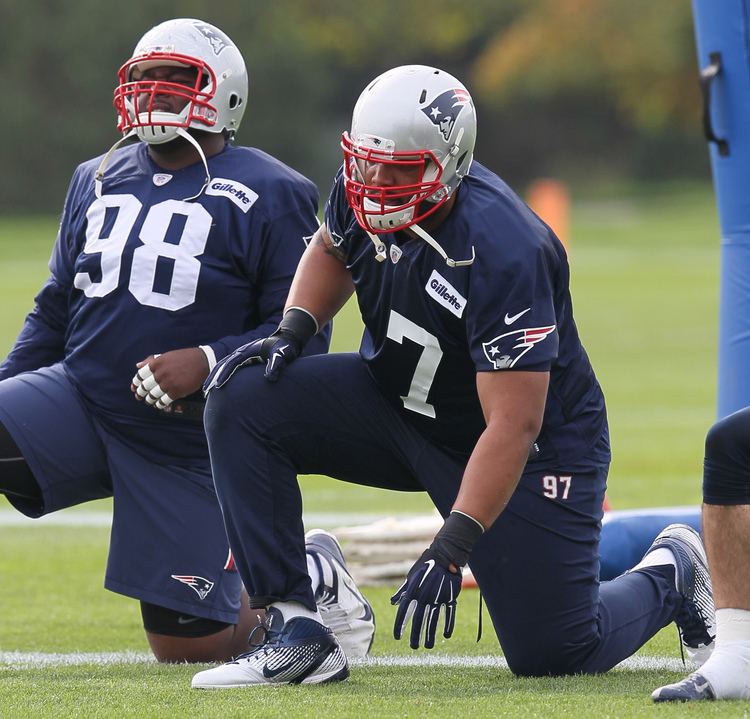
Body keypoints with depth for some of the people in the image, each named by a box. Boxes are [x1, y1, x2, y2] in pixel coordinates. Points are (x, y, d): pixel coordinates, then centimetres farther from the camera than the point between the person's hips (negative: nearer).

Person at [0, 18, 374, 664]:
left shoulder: (269, 196, -5)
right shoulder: (98, 180, 12)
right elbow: (55, 312, 19)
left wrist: (207, 362, -24)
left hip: (190, 438, -4)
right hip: (78, 397, 4)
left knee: (185, 645, 0)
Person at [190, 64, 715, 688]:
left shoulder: (502, 253, -35)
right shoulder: (365, 188, -14)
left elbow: (512, 426, -35)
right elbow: (332, 251, 13)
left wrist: (450, 550, -39)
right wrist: (292, 332, -7)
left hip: (534, 446, -6)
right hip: (395, 400, 6)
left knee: (553, 655, -7)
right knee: (243, 401, -17)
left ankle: (670, 573, 27)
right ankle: (296, 629, -14)